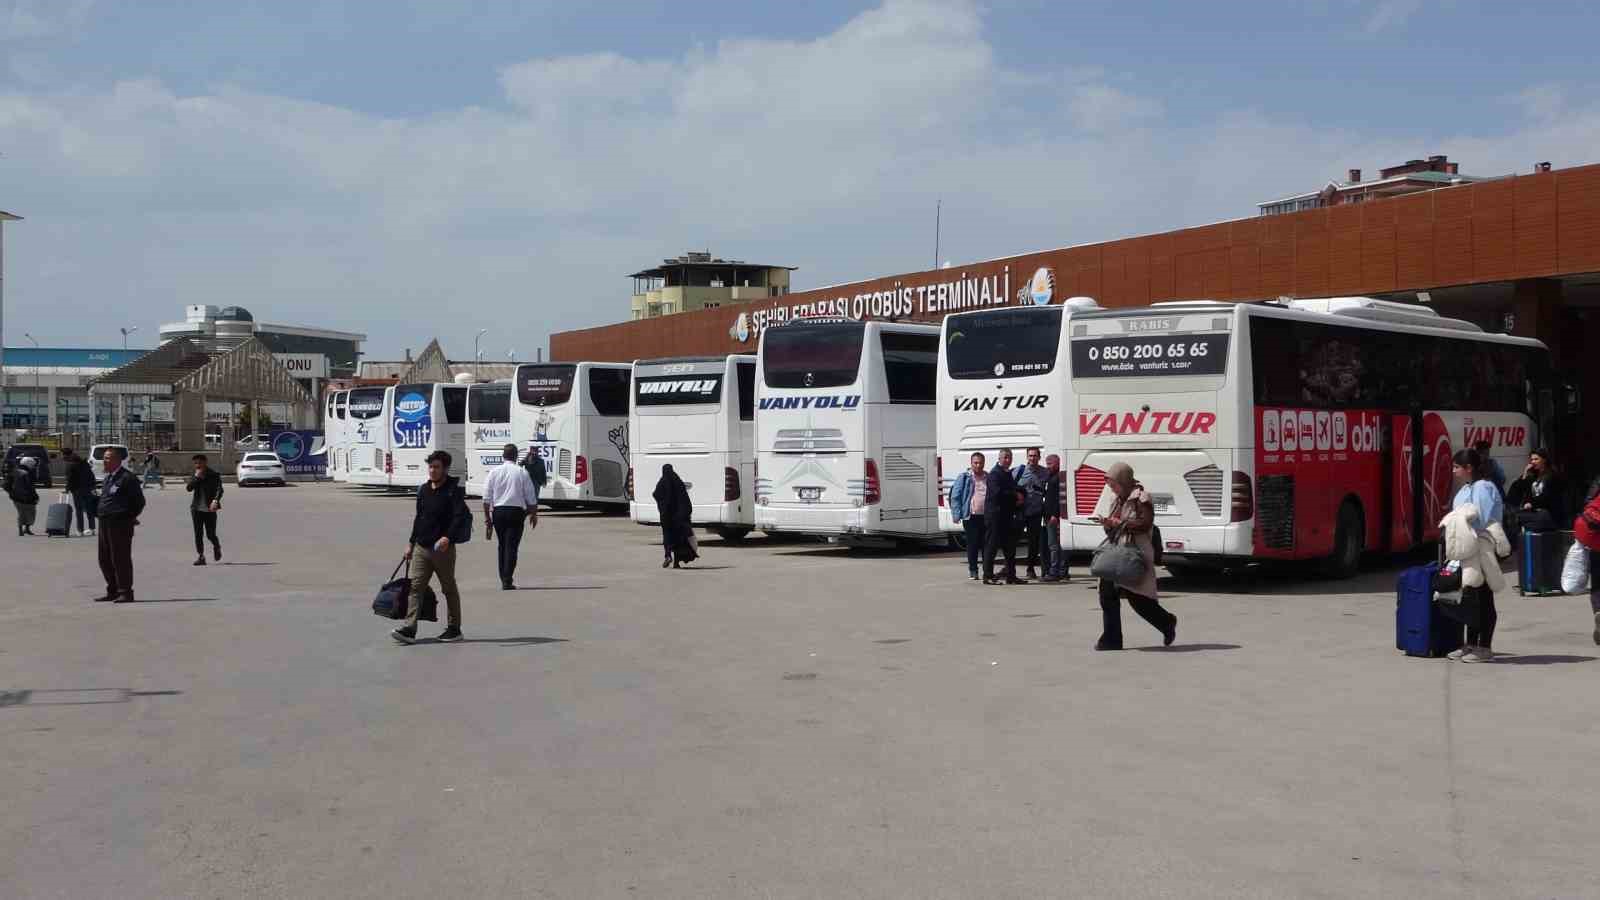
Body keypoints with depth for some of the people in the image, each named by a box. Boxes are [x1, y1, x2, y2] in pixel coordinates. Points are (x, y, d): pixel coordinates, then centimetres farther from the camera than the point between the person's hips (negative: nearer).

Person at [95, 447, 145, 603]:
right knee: (105, 560, 13)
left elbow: (139, 501, -12)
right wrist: (99, 513, 14)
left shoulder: (127, 478, -11)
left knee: (121, 559, -6)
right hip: (105, 523, 9)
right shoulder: (107, 478, 17)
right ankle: (113, 591, 23)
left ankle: (125, 592, 0)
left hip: (120, 524, -9)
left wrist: (129, 517, -6)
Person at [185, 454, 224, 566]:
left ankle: (217, 547, 30)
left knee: (210, 534, 0)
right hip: (197, 508, 4)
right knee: (198, 534, 1)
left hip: (209, 509, -4)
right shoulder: (194, 475, 10)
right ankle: (200, 556, 7)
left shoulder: (214, 475, -3)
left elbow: (219, 489, -12)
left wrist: (215, 501, -27)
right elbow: (188, 488, -2)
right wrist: (196, 477, -12)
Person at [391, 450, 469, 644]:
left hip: (443, 549, -6)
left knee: (449, 589, 6)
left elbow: (460, 517, -21)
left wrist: (447, 537, -34)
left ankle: (454, 629, 17)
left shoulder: (453, 490, -10)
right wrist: (411, 543, 18)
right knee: (414, 586, -3)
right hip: (421, 548, 6)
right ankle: (409, 629, -7)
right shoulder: (424, 490, 11)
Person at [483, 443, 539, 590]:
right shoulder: (522, 472, -2)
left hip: (498, 511, 3)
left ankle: (503, 579, 20)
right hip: (516, 512, -3)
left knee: (501, 545, 17)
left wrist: (487, 518, 10)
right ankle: (507, 581, -8)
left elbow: (486, 498, 3)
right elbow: (531, 497, 1)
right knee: (511, 546, -1)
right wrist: (534, 514, 16)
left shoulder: (494, 471, 3)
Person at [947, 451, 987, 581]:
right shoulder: (964, 477, 1)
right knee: (972, 544, -1)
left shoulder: (988, 478, 13)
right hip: (971, 516, -3)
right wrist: (957, 514, -8)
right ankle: (973, 570, 7)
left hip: (986, 516, 3)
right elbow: (955, 496, -1)